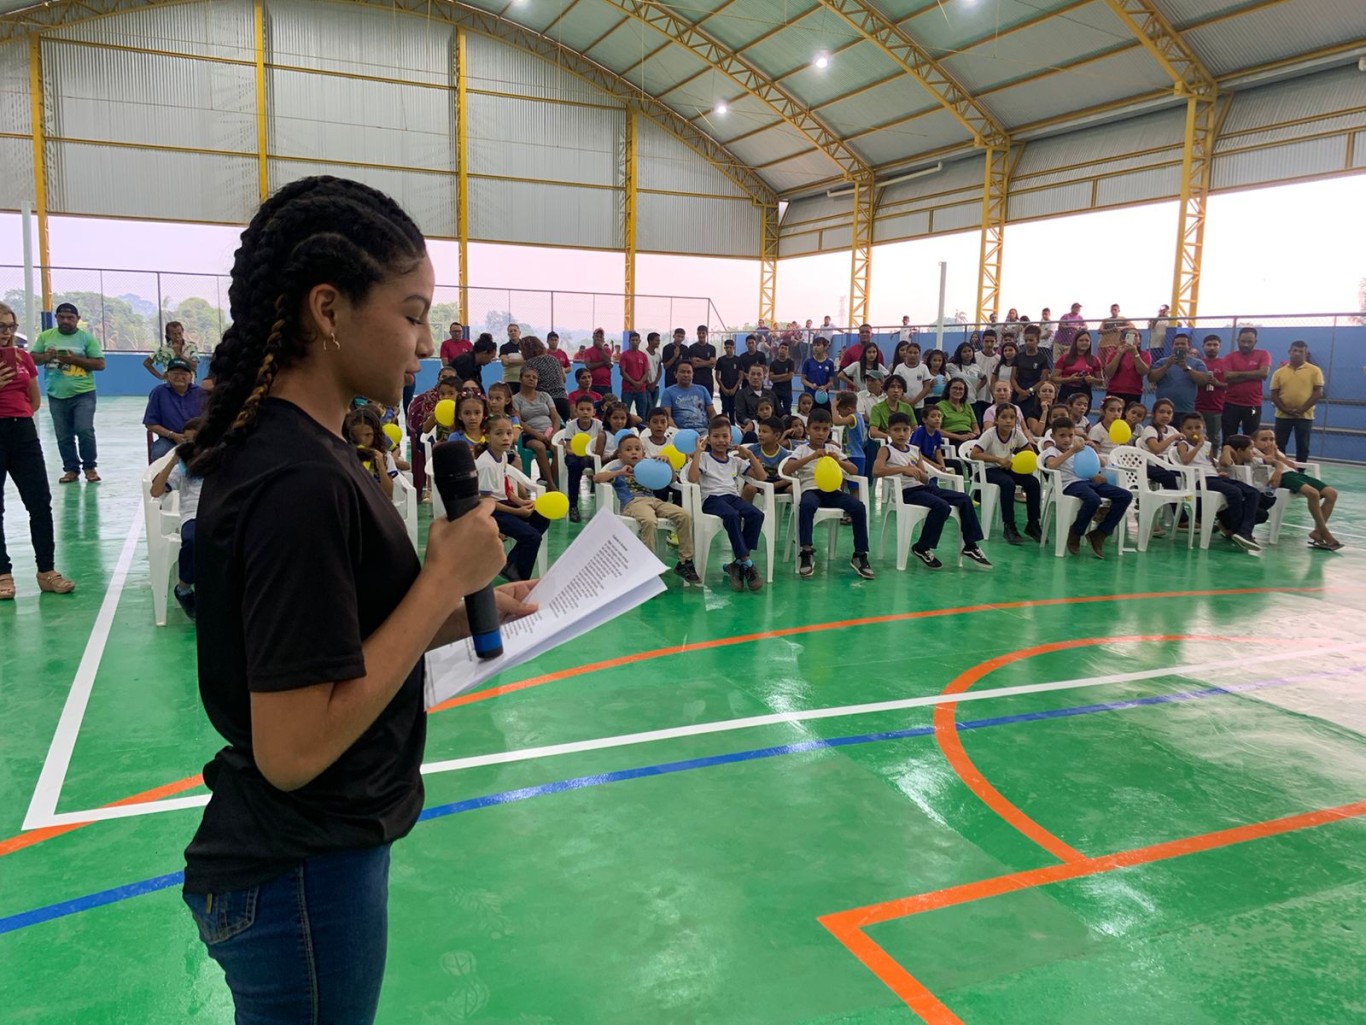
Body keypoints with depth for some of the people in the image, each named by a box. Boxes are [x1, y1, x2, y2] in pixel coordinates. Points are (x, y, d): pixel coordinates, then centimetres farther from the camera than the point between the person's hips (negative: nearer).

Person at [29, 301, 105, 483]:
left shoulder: (86, 338, 0)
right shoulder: (46, 336, 8)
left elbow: (100, 364, -4)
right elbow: (32, 358, 11)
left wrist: (75, 360, -16)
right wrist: (46, 357, -10)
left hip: (83, 394, -3)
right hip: (57, 396, 3)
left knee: (85, 431, -11)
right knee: (64, 436, 8)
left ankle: (90, 467, 5)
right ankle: (71, 469, 19)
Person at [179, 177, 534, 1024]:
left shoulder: (273, 445, 2)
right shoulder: (302, 482, -27)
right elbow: (293, 747, -28)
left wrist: (460, 613, 1)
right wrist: (446, 575, -24)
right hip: (303, 877, -9)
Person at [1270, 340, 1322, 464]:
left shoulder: (1314, 371, 0)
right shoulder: (1279, 372, 6)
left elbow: (1318, 392, -4)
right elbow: (1274, 394, 3)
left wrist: (1303, 409, -14)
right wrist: (1285, 409, -11)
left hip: (1305, 416, -1)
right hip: (1283, 415, 2)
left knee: (1302, 447, 3)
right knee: (1279, 446, 2)